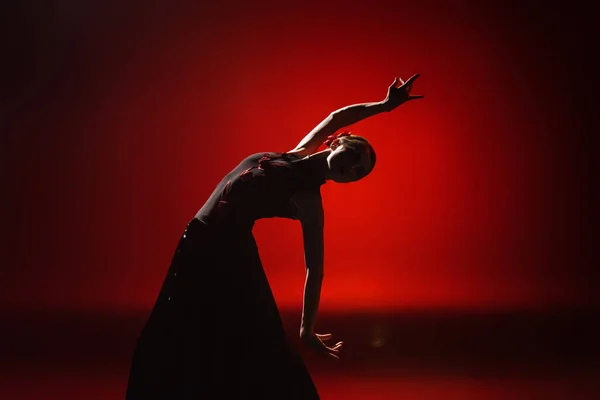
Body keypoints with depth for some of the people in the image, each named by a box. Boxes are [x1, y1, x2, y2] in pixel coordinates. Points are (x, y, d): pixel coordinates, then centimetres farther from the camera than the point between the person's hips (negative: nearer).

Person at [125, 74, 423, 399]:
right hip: (204, 242, 7)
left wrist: (307, 331, -8)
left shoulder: (310, 201, -13)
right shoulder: (302, 152, 4)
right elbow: (335, 117, 17)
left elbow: (315, 269, -10)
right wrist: (384, 105, 16)